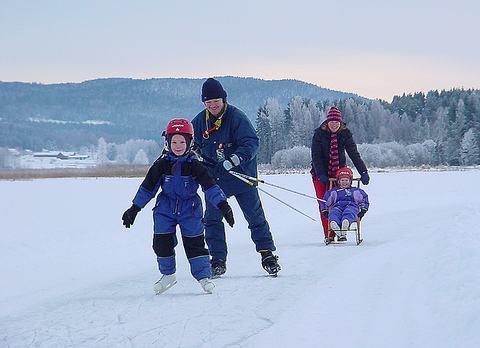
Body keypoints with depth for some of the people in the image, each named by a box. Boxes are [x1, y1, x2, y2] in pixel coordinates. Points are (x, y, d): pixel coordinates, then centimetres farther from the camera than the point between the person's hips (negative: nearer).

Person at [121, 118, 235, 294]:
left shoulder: (194, 165, -9)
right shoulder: (161, 165, -4)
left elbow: (210, 186, -10)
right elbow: (147, 187, 2)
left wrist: (222, 204, -19)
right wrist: (134, 208, 3)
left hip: (190, 209, -2)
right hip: (165, 209, 2)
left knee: (194, 243, -5)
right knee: (162, 241, -1)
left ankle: (204, 276, 5)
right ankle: (168, 275, 18)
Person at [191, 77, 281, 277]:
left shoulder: (236, 117, -13)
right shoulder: (200, 121, 2)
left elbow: (252, 142, -20)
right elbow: (191, 144, 16)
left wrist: (237, 157, -35)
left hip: (241, 176, -4)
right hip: (214, 178, 4)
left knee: (255, 217, 2)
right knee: (212, 219, 3)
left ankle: (267, 254, 13)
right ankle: (218, 260, 11)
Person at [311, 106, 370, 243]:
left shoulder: (345, 133, -9)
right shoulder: (319, 134, -13)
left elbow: (354, 153, -15)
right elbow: (316, 156, -15)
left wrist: (363, 172, -25)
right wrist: (321, 175, -27)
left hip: (338, 171, 1)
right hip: (321, 173, -1)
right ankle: (329, 235, -3)